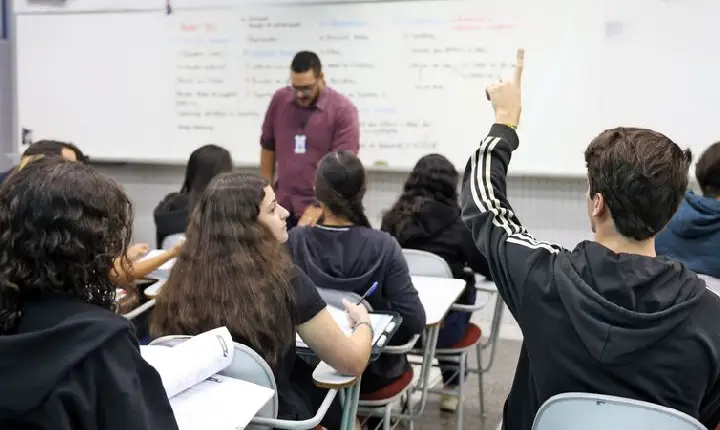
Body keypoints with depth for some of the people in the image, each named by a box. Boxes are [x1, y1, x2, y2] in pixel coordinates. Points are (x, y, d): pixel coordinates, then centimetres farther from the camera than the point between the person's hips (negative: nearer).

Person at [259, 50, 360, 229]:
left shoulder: (343, 110, -11)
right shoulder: (279, 100, 3)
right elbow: (268, 147, 14)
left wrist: (318, 206, -27)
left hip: (323, 210, -4)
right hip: (283, 208, 4)